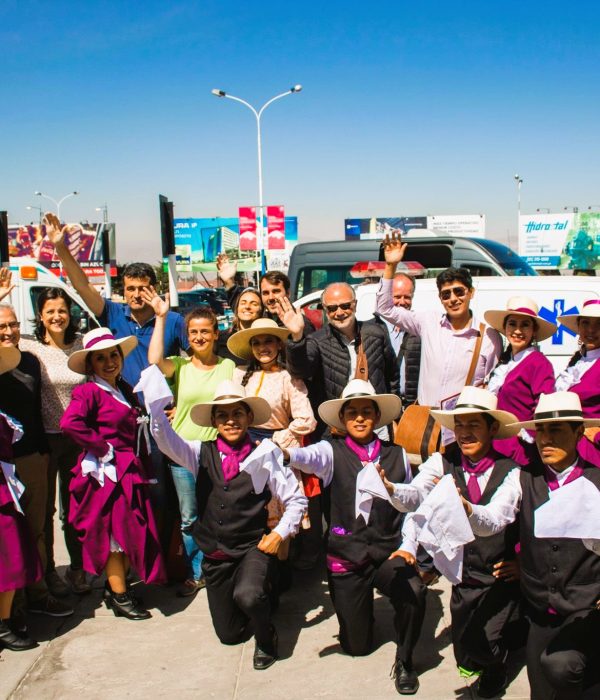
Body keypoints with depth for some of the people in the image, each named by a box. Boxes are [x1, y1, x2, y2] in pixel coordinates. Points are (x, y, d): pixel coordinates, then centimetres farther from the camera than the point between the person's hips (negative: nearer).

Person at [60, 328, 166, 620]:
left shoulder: (125, 390, 13)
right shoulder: (89, 392, -12)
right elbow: (69, 423, -29)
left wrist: (144, 469, 11)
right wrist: (102, 446, -20)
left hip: (131, 471, 8)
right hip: (108, 472, -8)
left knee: (132, 532, 12)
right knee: (113, 533, 0)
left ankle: (116, 588, 28)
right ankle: (119, 597, 12)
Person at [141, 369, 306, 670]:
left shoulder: (265, 456, -9)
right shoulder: (201, 453, -4)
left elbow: (296, 500, 1)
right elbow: (163, 435, -20)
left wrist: (280, 533, -13)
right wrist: (153, 369, -28)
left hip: (254, 548, -3)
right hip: (215, 554, 4)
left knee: (247, 596, -35)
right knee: (229, 634, 14)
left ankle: (266, 638, -2)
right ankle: (259, 596, 45)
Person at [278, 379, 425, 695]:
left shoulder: (397, 455, 2)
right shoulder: (333, 452, -6)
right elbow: (310, 457, -29)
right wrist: (285, 453, -51)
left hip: (388, 551, 1)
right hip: (345, 556, 0)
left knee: (414, 593, -30)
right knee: (357, 645, 7)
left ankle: (404, 661, -2)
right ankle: (358, 606, 43)